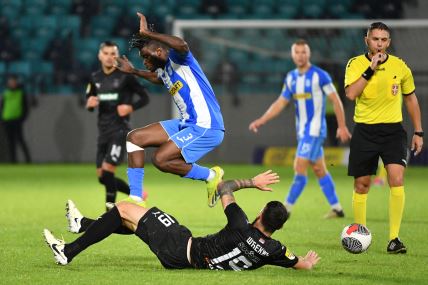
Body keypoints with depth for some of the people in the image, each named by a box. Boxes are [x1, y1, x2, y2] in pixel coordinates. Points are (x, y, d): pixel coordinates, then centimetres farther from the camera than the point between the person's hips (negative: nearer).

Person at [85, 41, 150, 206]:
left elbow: (145, 97, -1)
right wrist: (90, 104, -7)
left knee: (107, 171, -17)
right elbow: (88, 103, 17)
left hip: (120, 130, -6)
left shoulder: (125, 76, -6)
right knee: (102, 177, 6)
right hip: (103, 130, 6)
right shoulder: (95, 78, 9)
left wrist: (131, 107, -18)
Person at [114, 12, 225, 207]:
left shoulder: (177, 59, -12)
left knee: (160, 159, -20)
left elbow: (182, 45, -39)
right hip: (187, 124, 10)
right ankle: (136, 198, 5)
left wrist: (147, 33, -34)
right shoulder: (163, 70, 13)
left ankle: (211, 176, 1)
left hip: (206, 127, -10)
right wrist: (133, 71, 44)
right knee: (134, 138, 6)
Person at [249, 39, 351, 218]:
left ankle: (286, 208, -10)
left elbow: (335, 100, -8)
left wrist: (342, 126, -9)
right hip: (302, 130, 7)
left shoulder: (319, 75, -11)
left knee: (300, 167, -12)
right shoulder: (291, 78, 9)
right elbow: (280, 103, 12)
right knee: (319, 170, 10)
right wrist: (261, 121, 2)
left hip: (314, 130, -7)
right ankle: (336, 208, 17)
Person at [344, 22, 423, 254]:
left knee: (396, 179, -17)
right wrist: (370, 69, -21)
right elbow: (351, 93, -19)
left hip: (393, 130, 0)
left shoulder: (400, 67, 2)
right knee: (361, 186, 5)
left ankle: (394, 238, -13)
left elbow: (410, 98, 14)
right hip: (364, 131, 0)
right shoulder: (356, 64, -3)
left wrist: (418, 132, 12)